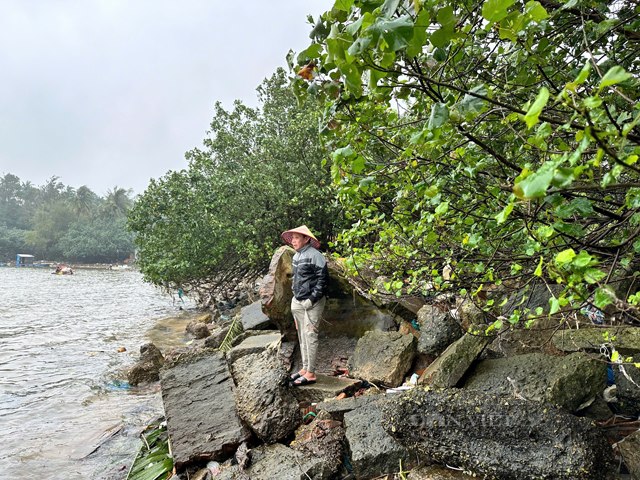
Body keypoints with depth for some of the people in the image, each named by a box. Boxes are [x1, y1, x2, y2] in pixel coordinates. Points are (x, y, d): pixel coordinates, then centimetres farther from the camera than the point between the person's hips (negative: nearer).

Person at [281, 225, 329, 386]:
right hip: (298, 302, 8)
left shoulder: (315, 255, -12)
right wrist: (295, 297, 15)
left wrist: (312, 299, -17)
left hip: (313, 302, -8)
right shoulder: (296, 256, 14)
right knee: (302, 336, 13)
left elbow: (323, 279, -14)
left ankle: (310, 373, 0)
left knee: (310, 336, -7)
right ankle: (305, 368, 23)